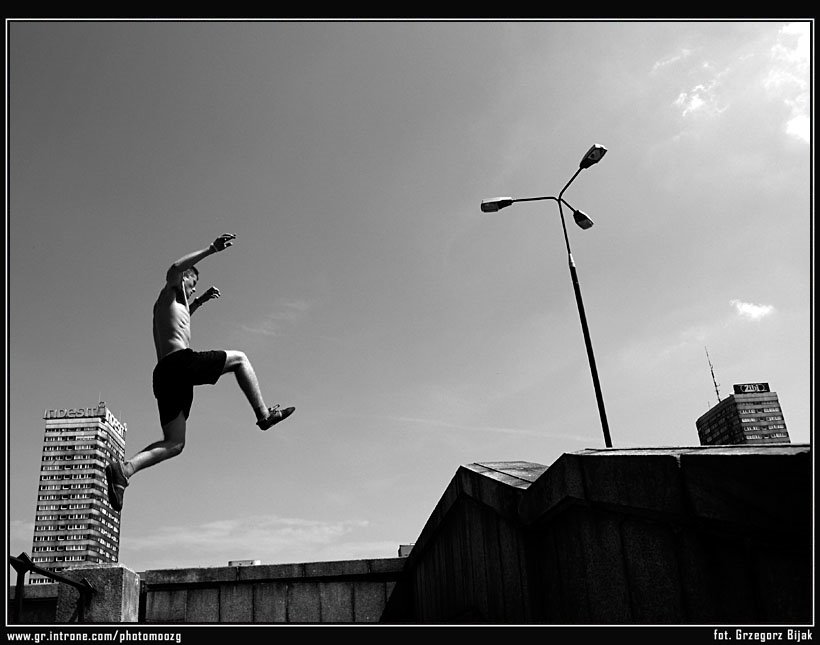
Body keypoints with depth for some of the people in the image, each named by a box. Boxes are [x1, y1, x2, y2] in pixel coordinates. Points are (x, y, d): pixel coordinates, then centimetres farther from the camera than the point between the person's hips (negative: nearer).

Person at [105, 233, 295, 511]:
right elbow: (174, 270, -15)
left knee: (173, 444, 6)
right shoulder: (168, 295, 9)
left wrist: (200, 301, 51)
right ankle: (264, 413, 3)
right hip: (180, 362, -8)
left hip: (163, 374, 8)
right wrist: (211, 249, -19)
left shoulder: (170, 306, 33)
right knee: (239, 358, 10)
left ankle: (124, 468, -14)